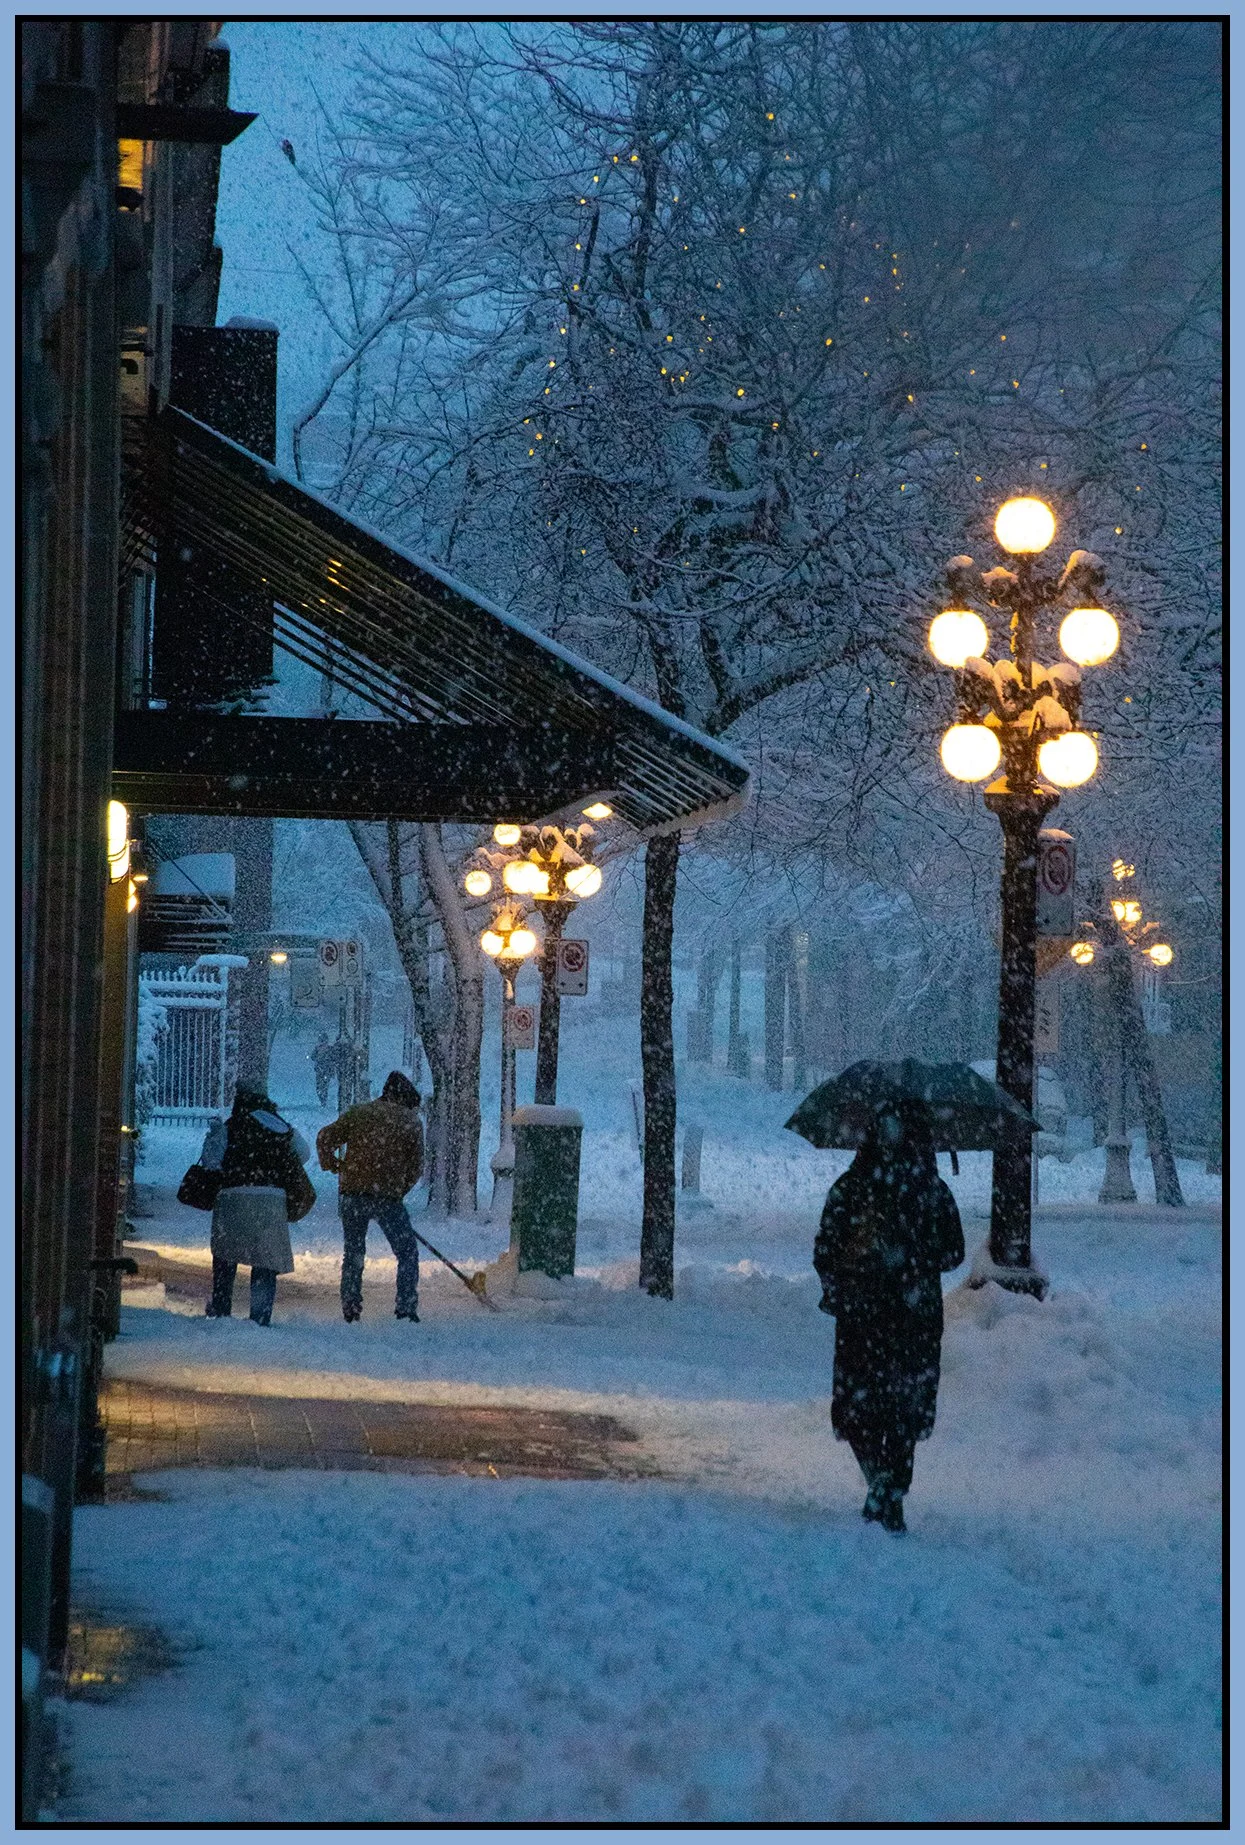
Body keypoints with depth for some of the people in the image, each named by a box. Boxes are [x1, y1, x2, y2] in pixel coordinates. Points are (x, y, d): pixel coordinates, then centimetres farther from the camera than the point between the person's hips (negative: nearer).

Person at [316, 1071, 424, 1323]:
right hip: (388, 1197, -3)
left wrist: (332, 1165, 22)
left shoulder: (358, 1113, 8)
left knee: (353, 1253, 17)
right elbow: (416, 1166, 5)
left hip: (352, 1193, 3)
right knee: (407, 1252, 8)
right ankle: (406, 1308, -1)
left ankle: (350, 1308, 14)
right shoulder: (411, 1122, 4)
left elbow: (325, 1138, 8)